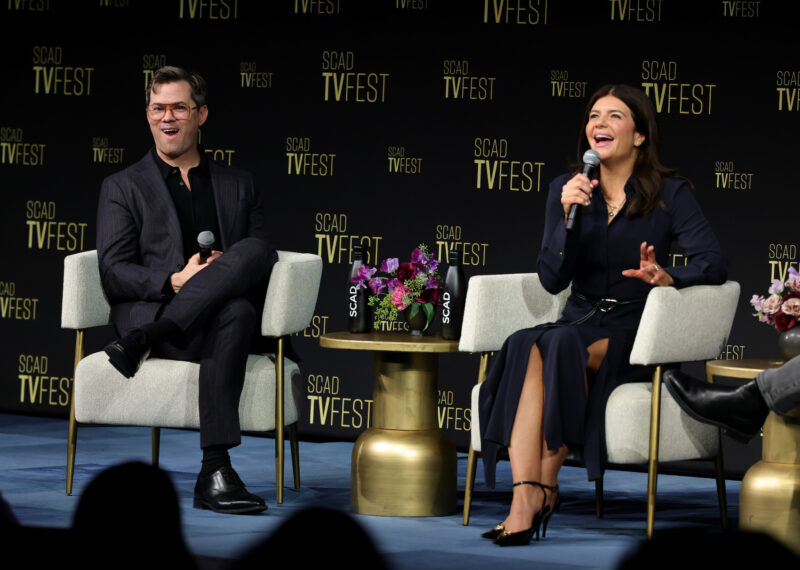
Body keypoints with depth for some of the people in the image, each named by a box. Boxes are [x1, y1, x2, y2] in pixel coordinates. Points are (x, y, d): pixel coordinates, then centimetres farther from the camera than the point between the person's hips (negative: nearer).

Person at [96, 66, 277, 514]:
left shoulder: (239, 186, 24)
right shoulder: (123, 188, 15)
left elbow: (265, 259, 15)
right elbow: (114, 273, 2)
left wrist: (227, 271, -11)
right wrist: (174, 282, -18)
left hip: (216, 315, 3)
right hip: (147, 308, -3)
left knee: (254, 251, -32)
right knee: (235, 316, -38)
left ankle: (141, 343, -36)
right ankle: (214, 472, -43)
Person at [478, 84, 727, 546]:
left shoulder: (670, 193, -1)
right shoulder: (567, 190, 9)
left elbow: (714, 264, -12)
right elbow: (553, 280, 1)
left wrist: (668, 279, -32)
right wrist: (569, 217, -14)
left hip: (635, 332, -3)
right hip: (580, 318, 3)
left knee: (562, 346, -35)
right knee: (524, 346, -32)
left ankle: (547, 482, -24)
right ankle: (525, 500, -42)